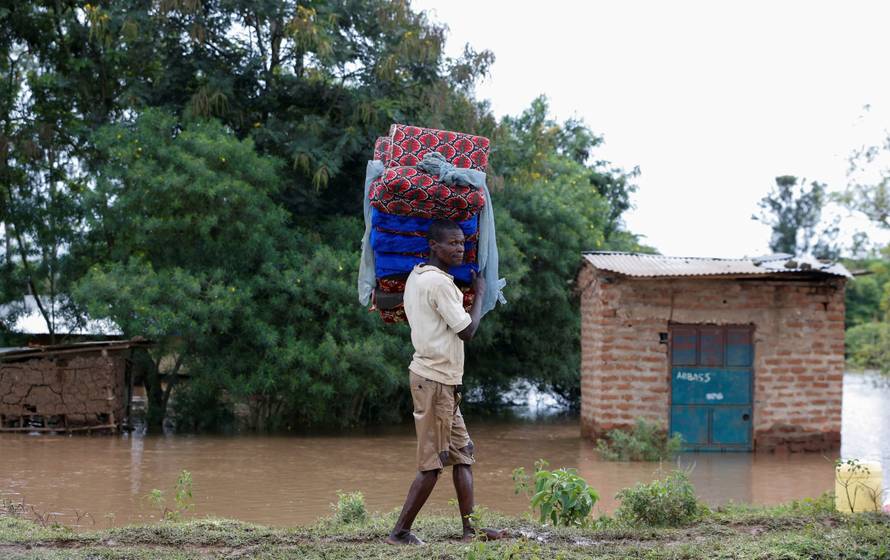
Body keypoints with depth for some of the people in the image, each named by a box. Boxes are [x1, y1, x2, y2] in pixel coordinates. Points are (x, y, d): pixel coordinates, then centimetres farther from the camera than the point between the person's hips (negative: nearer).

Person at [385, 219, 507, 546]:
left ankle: (470, 529, 12)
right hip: (436, 380, -10)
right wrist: (479, 293, 0)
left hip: (440, 380, 10)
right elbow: (467, 331, -14)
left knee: (463, 454, 11)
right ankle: (400, 532, -1)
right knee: (432, 463, -5)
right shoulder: (439, 282, -18)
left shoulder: (416, 276, 12)